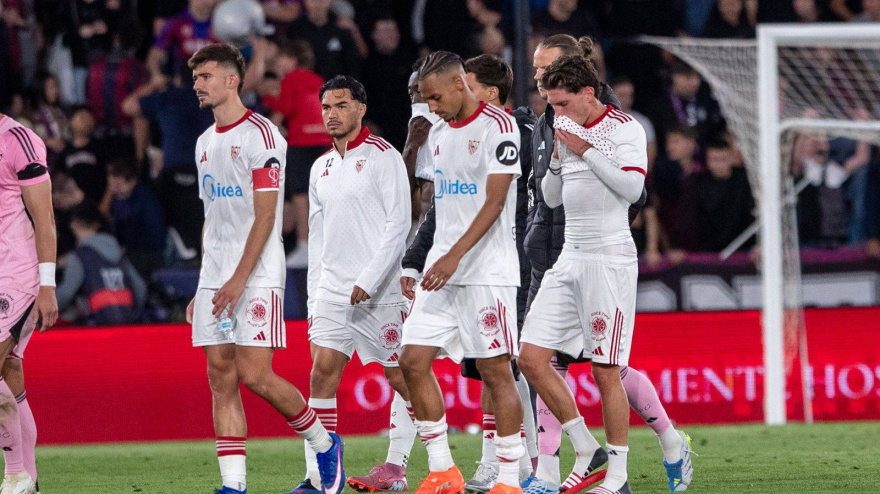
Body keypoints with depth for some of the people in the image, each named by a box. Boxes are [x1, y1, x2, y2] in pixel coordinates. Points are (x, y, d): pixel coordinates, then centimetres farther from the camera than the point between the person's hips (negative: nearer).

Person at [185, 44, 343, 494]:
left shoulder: (260, 135, -8)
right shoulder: (205, 143, 17)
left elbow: (265, 216, -13)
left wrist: (239, 279, -19)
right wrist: (202, 289, 17)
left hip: (257, 278, -8)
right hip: (215, 280, 8)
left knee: (255, 375, -12)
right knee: (221, 380, 1)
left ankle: (325, 444, 9)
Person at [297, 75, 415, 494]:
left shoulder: (382, 157, -5)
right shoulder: (322, 168, 15)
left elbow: (398, 225, -12)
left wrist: (368, 282, -17)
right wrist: (314, 295, 14)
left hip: (379, 290, -6)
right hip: (332, 289, 6)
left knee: (401, 377, 0)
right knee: (322, 374, -4)